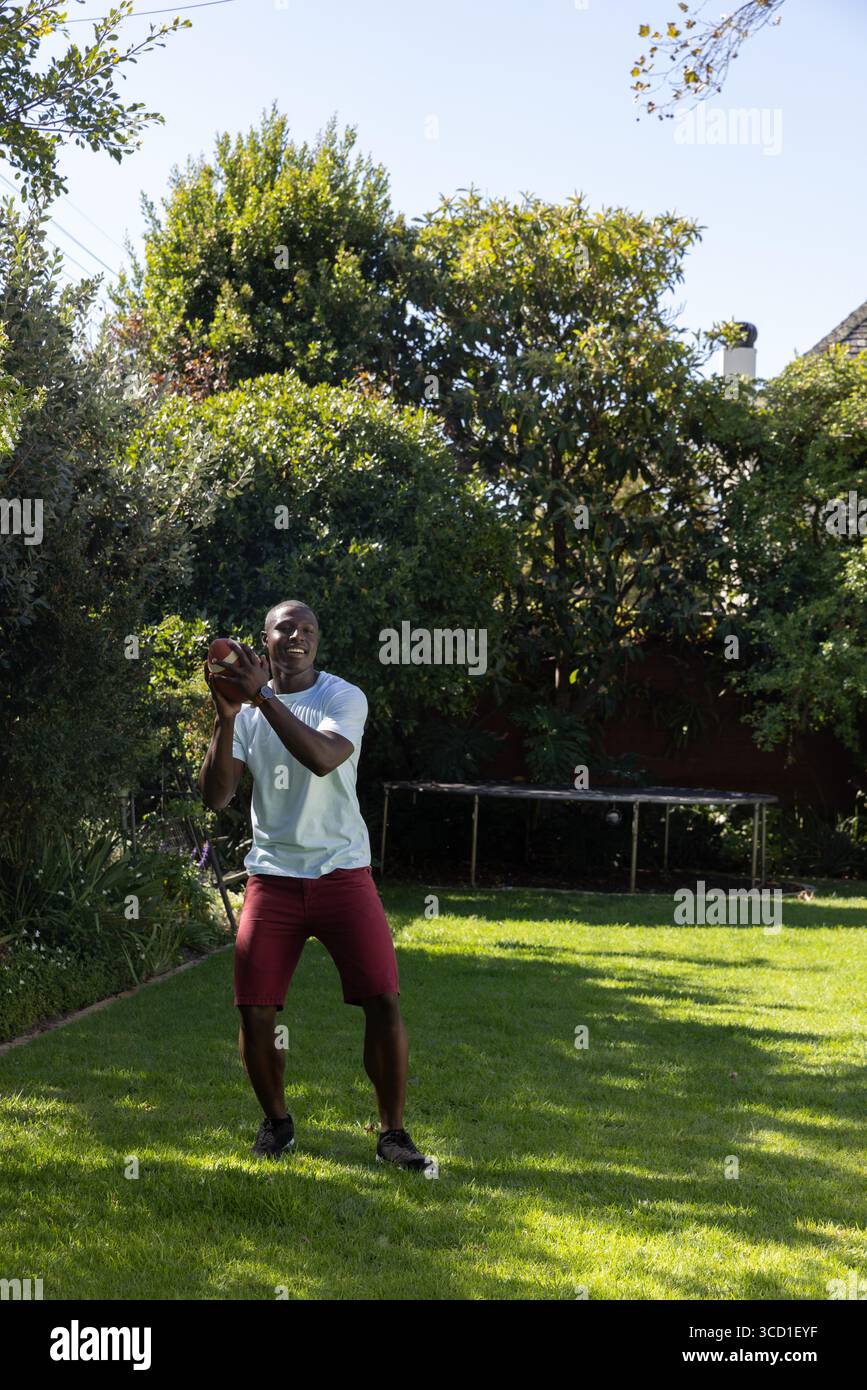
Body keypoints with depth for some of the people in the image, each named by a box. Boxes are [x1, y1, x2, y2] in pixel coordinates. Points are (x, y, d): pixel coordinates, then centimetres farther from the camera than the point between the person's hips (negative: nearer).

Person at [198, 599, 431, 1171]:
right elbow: (216, 796, -5)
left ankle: (393, 1132, 7)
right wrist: (227, 717, -16)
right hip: (273, 876, 2)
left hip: (342, 872, -2)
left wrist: (264, 697, -28)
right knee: (255, 1009, -3)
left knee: (384, 1001, -9)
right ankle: (277, 1121, 21)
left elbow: (323, 757, -26)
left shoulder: (345, 697, -4)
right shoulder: (247, 706, 4)